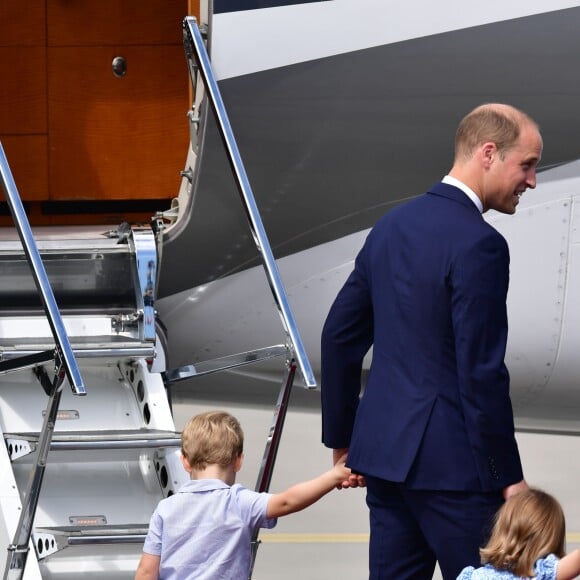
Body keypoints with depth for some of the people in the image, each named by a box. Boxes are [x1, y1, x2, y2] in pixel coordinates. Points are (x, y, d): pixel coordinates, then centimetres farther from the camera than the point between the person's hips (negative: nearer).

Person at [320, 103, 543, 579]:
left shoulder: (394, 225, 10)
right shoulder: (479, 245, -16)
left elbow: (340, 335, 15)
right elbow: (481, 372, -18)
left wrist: (343, 439, 22)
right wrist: (509, 476, -11)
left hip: (384, 450, 8)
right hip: (449, 460, -8)